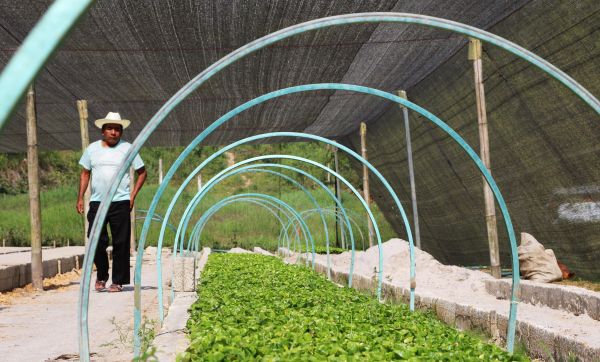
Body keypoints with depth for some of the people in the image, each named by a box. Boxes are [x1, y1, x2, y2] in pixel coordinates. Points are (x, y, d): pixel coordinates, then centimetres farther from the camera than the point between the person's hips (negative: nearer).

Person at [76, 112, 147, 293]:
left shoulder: (128, 149, 3)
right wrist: (80, 198, 7)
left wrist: (132, 196, -1)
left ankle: (118, 281, 10)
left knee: (121, 244, 0)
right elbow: (85, 173, 15)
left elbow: (142, 172, 7)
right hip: (97, 202, 2)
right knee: (96, 241, -1)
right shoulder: (92, 149, 10)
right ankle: (101, 276, 20)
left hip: (120, 203, -2)